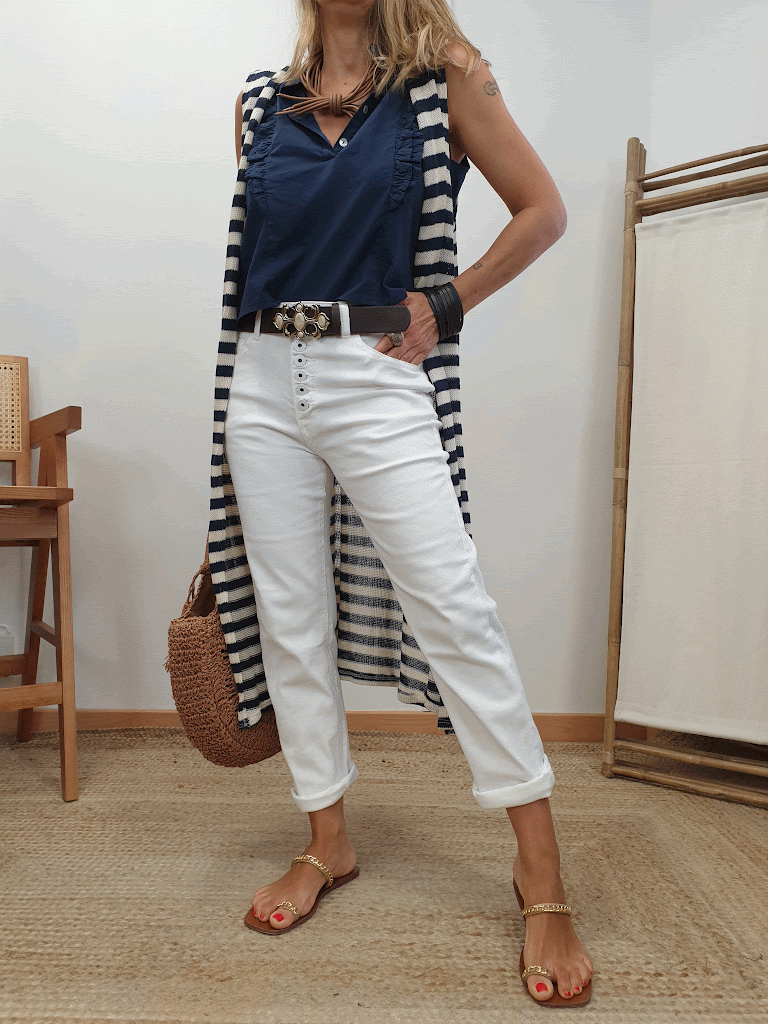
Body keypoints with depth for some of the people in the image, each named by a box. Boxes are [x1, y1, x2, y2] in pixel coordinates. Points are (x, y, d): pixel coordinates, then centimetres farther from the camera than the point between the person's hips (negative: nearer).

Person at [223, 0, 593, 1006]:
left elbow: (543, 211, 5)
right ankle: (328, 841, 21)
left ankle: (542, 869, 4)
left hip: (373, 376, -4)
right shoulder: (262, 105, 16)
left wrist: (445, 304, -3)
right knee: (291, 618, 5)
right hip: (265, 380, 5)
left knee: (454, 607, -9)